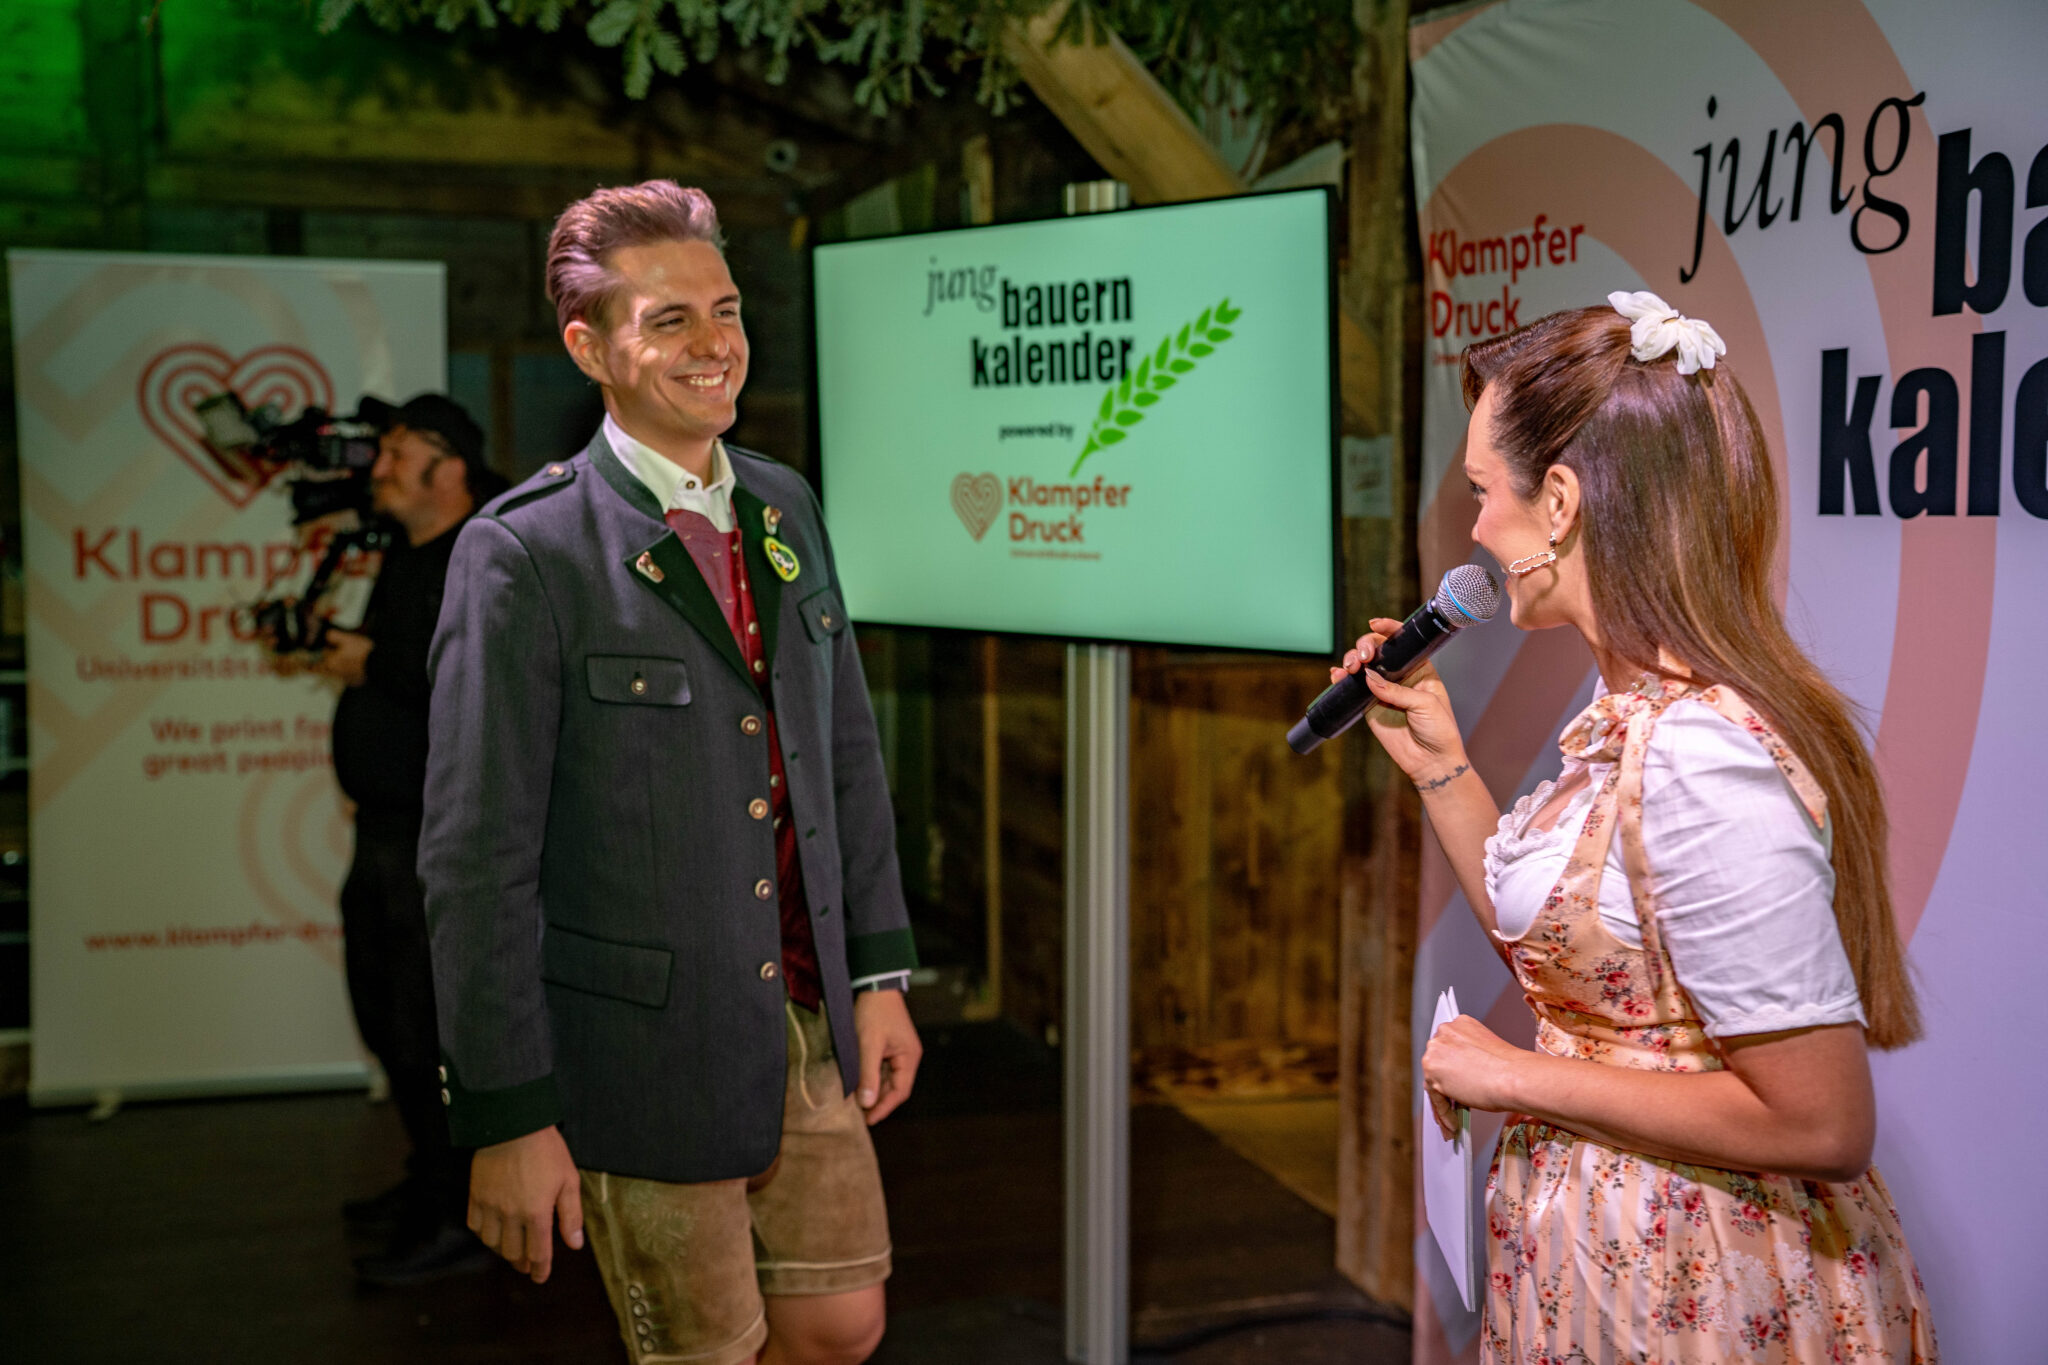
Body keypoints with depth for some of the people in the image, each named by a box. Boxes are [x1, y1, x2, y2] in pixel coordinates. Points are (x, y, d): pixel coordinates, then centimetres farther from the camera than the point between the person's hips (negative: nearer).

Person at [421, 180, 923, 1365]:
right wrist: (506, 1118, -14)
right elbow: (476, 856, -15)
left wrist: (879, 974, 8)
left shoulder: (786, 507, 7)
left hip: (806, 1031, 6)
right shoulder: (524, 555, -15)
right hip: (644, 1054, -6)